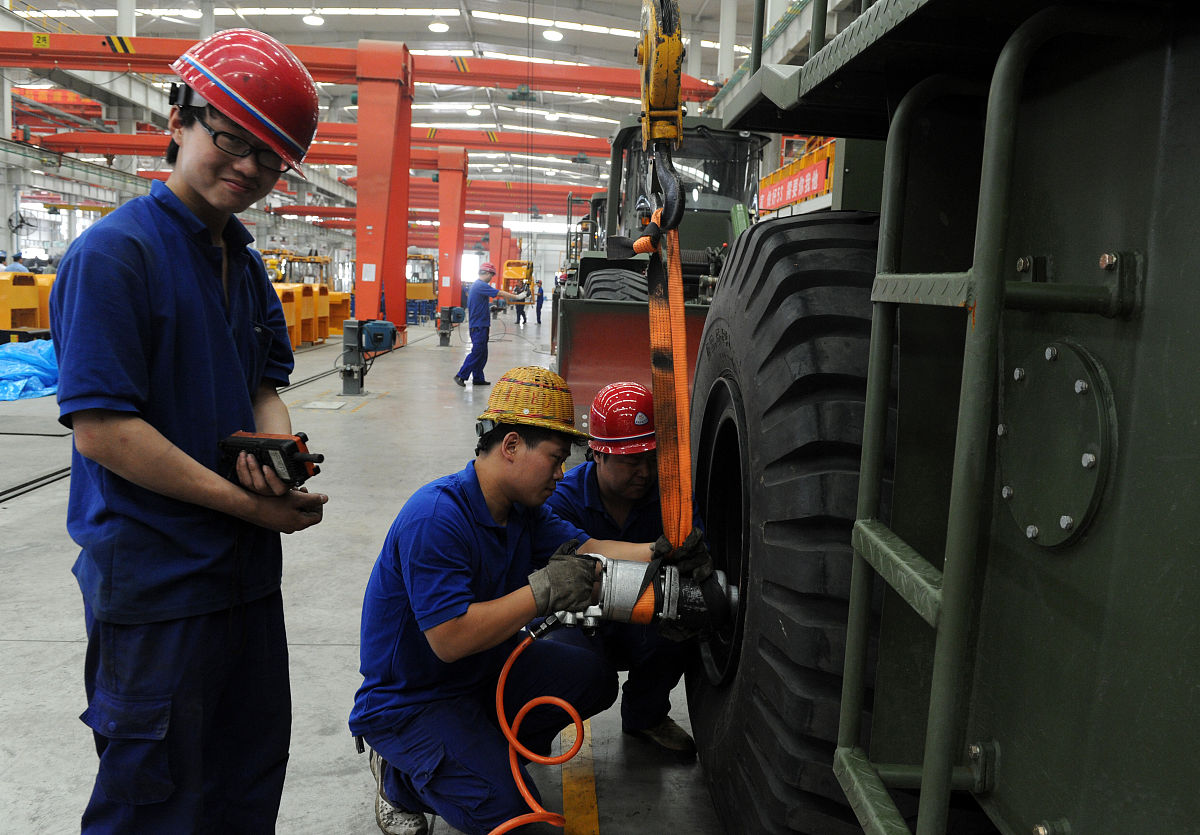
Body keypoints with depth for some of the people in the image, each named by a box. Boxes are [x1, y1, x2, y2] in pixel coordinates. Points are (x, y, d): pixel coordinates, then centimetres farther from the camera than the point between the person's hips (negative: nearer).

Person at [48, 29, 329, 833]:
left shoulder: (245, 263, 10)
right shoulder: (113, 253, -15)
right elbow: (102, 430, -20)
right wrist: (249, 504, -19)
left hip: (246, 567, 8)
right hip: (154, 578, -8)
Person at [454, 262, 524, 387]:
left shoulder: (476, 284, 17)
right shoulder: (481, 285, -16)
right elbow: (500, 293, -18)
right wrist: (517, 297, -14)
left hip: (481, 326, 10)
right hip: (479, 326, -10)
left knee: (482, 353, 12)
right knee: (477, 353, -7)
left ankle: (478, 378, 15)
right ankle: (461, 376, -3)